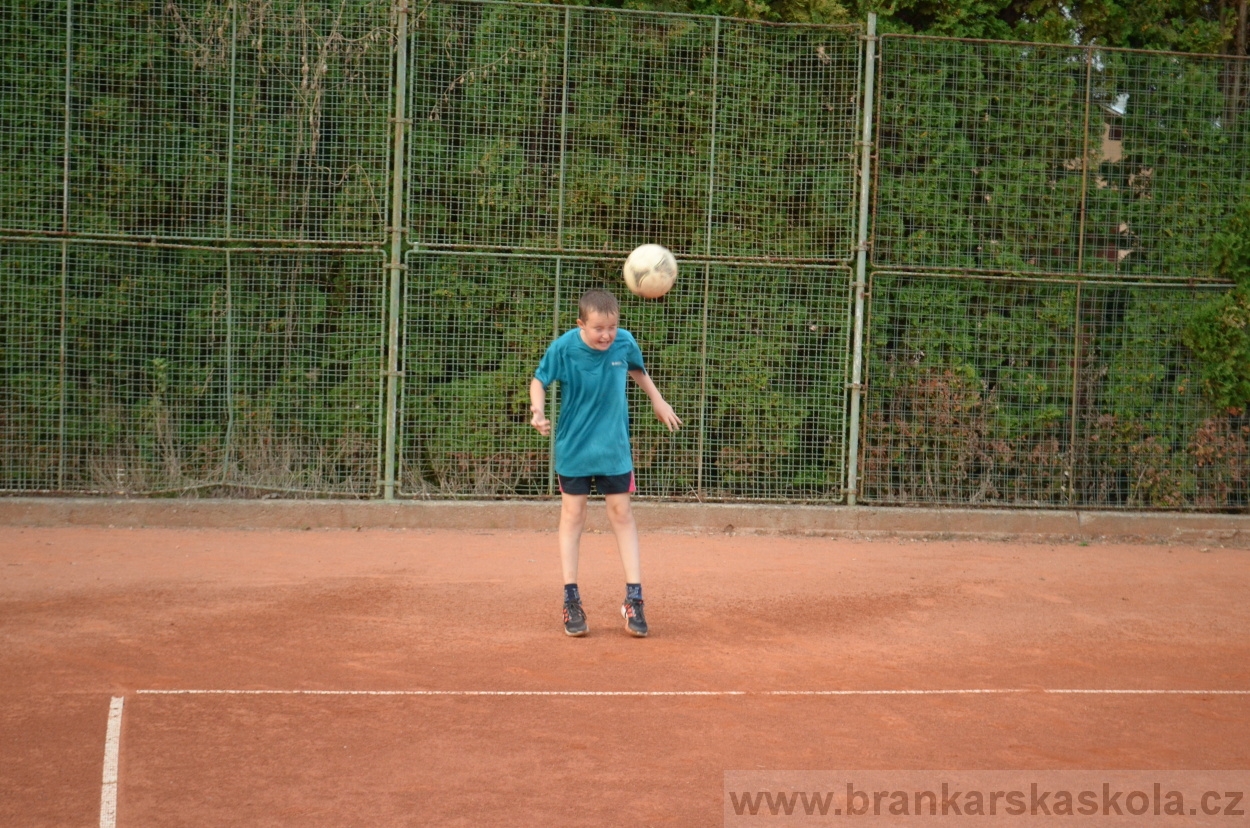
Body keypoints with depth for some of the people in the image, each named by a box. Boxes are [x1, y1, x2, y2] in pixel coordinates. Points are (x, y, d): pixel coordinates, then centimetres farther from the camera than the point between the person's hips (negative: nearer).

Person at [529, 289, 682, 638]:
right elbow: (539, 380, -5)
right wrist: (537, 411, -22)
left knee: (622, 514, 3)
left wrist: (658, 401, 19)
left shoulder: (625, 343, -11)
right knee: (572, 515, 3)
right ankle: (571, 600, 9)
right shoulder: (563, 348, -18)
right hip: (573, 446, -2)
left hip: (614, 446, 2)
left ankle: (633, 597, 6)